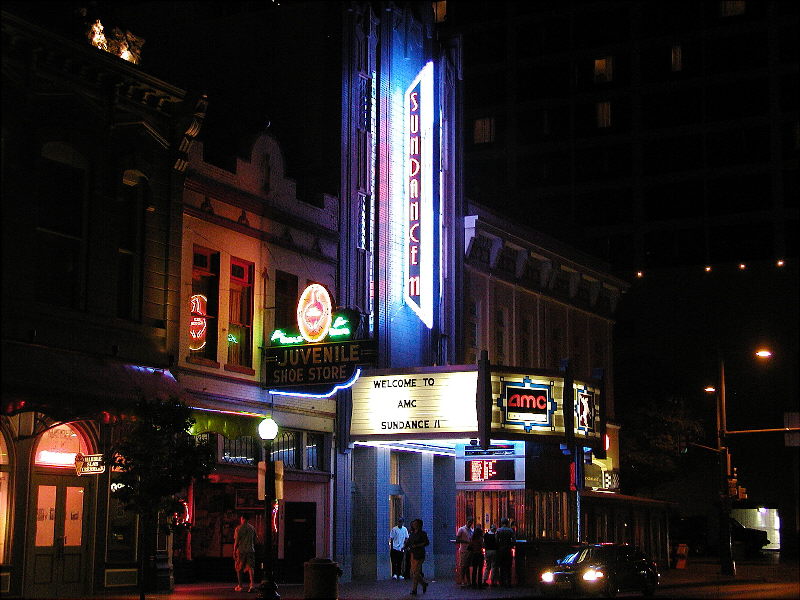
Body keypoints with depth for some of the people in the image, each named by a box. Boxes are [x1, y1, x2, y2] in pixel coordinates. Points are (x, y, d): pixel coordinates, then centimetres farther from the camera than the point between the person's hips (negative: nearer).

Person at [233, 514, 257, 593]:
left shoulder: (239, 528, -6)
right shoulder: (252, 528, 7)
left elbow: (236, 542, -7)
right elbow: (254, 541, 11)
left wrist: (234, 551, 0)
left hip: (241, 550, -3)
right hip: (251, 550, 3)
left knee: (239, 568, 11)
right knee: (251, 567, -2)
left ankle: (240, 586, 15)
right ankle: (252, 584, -18)